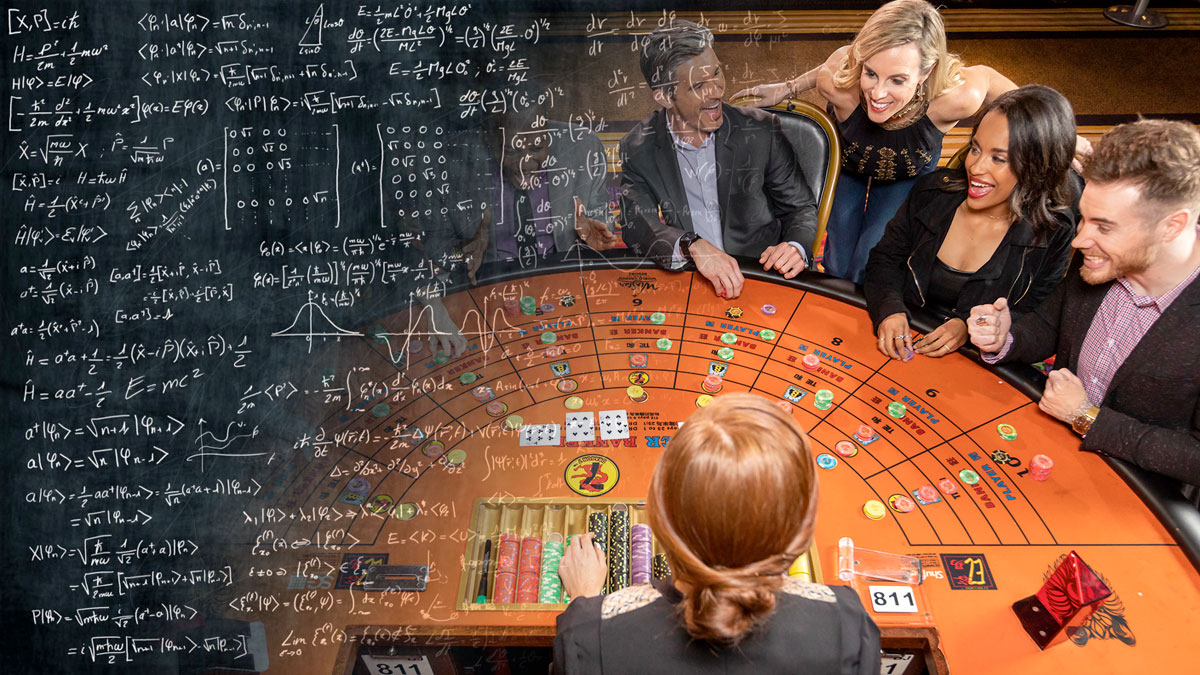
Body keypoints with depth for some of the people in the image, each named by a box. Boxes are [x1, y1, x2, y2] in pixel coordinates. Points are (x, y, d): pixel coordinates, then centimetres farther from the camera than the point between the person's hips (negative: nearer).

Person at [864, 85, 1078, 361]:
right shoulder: (931, 191, -2)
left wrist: (970, 327, -22)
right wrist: (890, 309, -16)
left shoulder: (1053, 233, -9)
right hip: (901, 348, 2)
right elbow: (885, 259, 4)